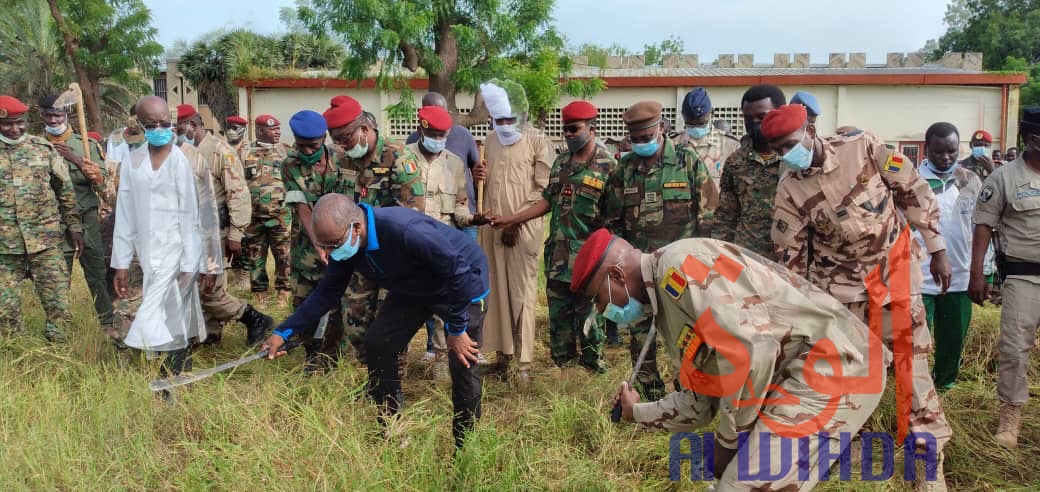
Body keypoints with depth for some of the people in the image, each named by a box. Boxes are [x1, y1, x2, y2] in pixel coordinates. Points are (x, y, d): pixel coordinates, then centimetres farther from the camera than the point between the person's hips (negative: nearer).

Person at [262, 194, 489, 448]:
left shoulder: (406, 231, -40)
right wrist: (284, 332, -7)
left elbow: (457, 271, -32)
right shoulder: (343, 242, -16)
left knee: (463, 364, -10)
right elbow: (327, 292, -2)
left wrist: (457, 329, -24)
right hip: (412, 289, 7)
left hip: (463, 284, -7)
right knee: (377, 342, 0)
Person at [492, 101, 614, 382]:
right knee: (558, 313, 12)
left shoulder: (607, 166, -7)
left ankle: (593, 369, 15)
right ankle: (562, 367, 25)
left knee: (587, 314, 0)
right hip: (558, 254, 6)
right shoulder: (560, 163, 13)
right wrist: (512, 219, 12)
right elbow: (548, 201, 17)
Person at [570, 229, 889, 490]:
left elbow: (751, 349, -25)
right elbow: (699, 404, 22)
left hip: (832, 365, -10)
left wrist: (727, 439, -12)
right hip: (800, 374, 10)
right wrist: (636, 413, 33)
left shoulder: (678, 264, -15)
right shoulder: (668, 308, 16)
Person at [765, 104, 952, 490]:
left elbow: (913, 191, -5)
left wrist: (936, 249, -4)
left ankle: (930, 454, 15)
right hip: (839, 282, 1)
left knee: (912, 359, 1)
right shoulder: (789, 190, -11)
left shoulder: (864, 147, -13)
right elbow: (790, 255, -6)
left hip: (895, 269, -1)